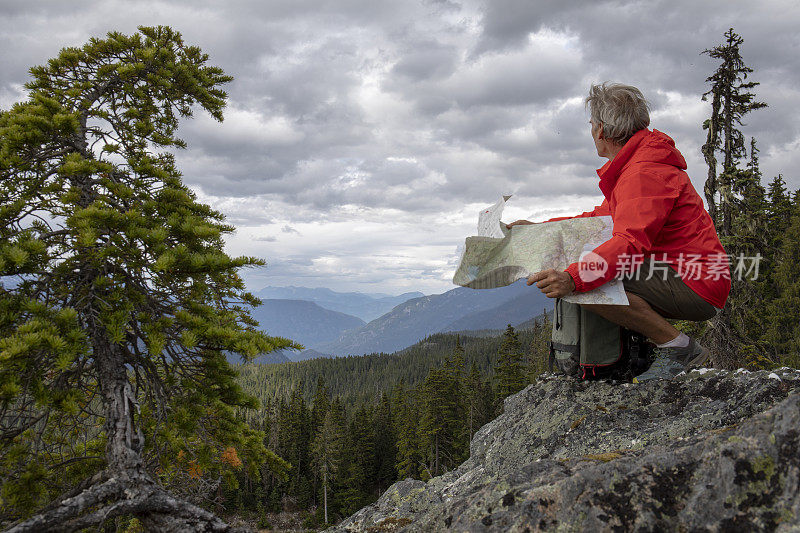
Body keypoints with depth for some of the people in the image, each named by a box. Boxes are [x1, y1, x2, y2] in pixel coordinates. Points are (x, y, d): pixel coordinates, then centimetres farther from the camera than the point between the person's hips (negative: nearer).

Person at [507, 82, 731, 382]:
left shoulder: (646, 172, -18)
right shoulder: (631, 167, 16)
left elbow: (631, 241, -33)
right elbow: (602, 217, 26)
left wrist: (573, 279, -44)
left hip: (697, 289, -11)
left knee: (588, 282, -26)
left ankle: (677, 347, -15)